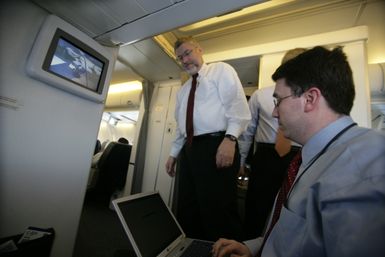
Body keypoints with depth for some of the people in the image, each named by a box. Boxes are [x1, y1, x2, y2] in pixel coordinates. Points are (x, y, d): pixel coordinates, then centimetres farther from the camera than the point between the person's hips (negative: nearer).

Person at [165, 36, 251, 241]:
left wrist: (229, 138, -22)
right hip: (189, 150, 8)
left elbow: (238, 107, -8)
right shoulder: (183, 90, 26)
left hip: (216, 146, -7)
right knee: (188, 211, 14)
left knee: (218, 212, -3)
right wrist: (174, 153, 19)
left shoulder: (221, 70, 7)